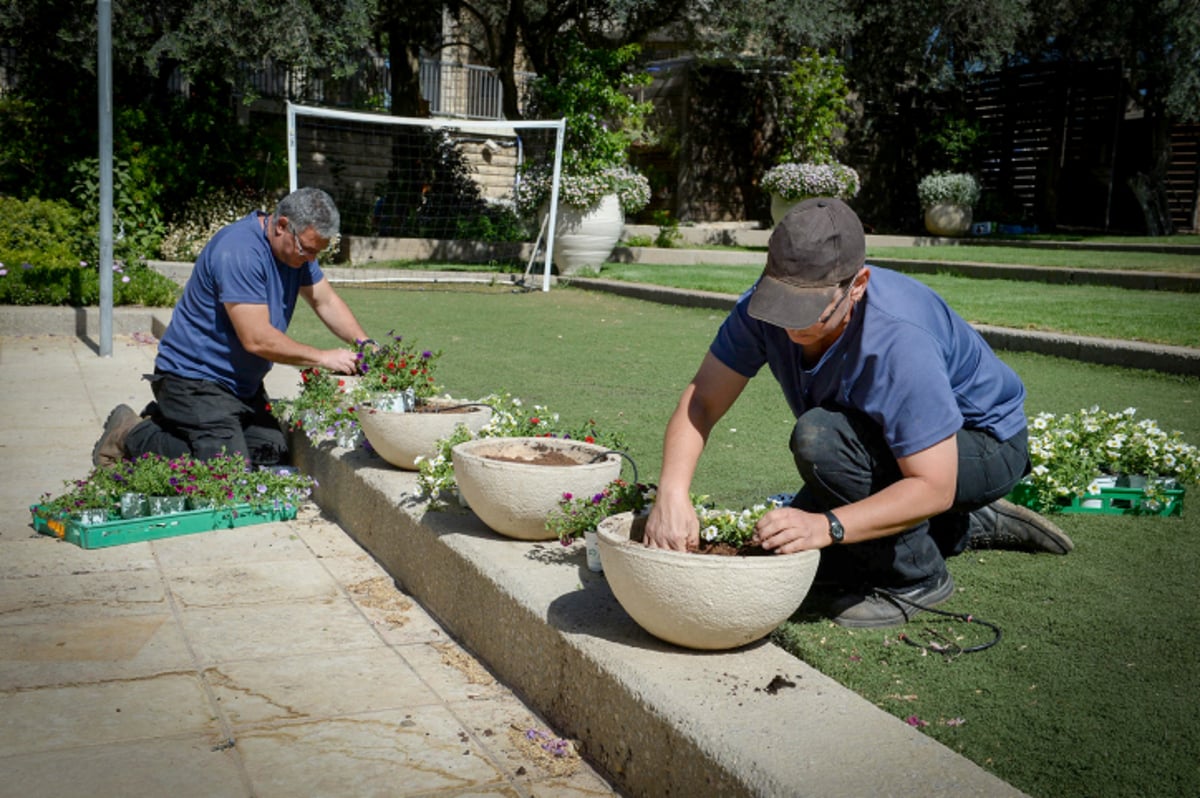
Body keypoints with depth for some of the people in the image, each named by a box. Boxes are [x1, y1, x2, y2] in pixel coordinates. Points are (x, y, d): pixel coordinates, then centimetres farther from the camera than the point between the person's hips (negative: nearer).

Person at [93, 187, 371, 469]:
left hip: (243, 382, 10)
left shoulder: (297, 247, 2)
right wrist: (323, 358, -22)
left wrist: (365, 345, -8)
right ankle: (134, 435, 3)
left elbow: (326, 301, 8)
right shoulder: (240, 251, -26)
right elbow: (257, 339, -28)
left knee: (274, 459, 5)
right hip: (194, 379, -10)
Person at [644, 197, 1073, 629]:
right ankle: (974, 527, 19)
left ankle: (915, 580, -9)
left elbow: (933, 487, -37)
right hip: (889, 450, 8)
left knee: (820, 437, -32)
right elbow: (700, 401, -20)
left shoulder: (898, 339, -38)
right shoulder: (767, 305, -21)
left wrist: (827, 526, -47)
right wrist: (672, 493, -37)